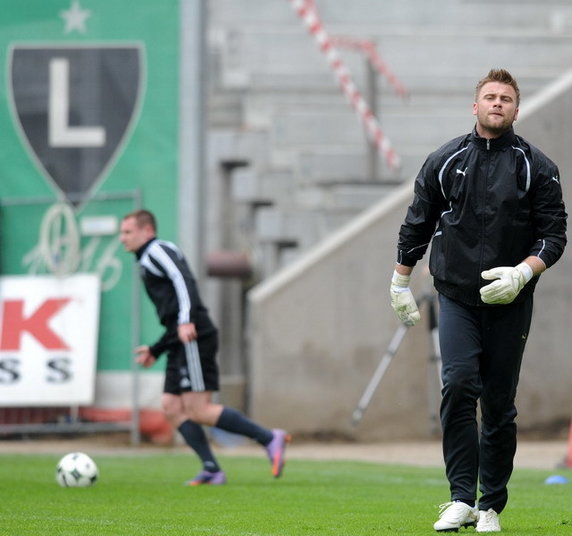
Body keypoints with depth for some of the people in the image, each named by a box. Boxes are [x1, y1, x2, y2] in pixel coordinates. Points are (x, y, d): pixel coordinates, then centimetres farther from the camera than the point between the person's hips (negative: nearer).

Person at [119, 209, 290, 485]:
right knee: (172, 407, 4)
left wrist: (186, 320, -31)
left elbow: (183, 279, -20)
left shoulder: (158, 251, 0)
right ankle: (211, 469, -1)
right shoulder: (147, 261, 29)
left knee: (198, 411, -13)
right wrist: (154, 351, 28)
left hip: (194, 338, -10)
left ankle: (269, 439, -11)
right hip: (182, 342, 10)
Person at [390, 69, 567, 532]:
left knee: (499, 403, 2)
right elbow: (416, 226, 16)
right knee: (458, 386, -16)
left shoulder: (537, 167, 3)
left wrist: (521, 273, -15)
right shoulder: (445, 162, 8)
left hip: (510, 302, 0)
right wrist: (400, 285, 17)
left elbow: (554, 234, 0)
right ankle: (461, 499, -15)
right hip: (457, 298, 1)